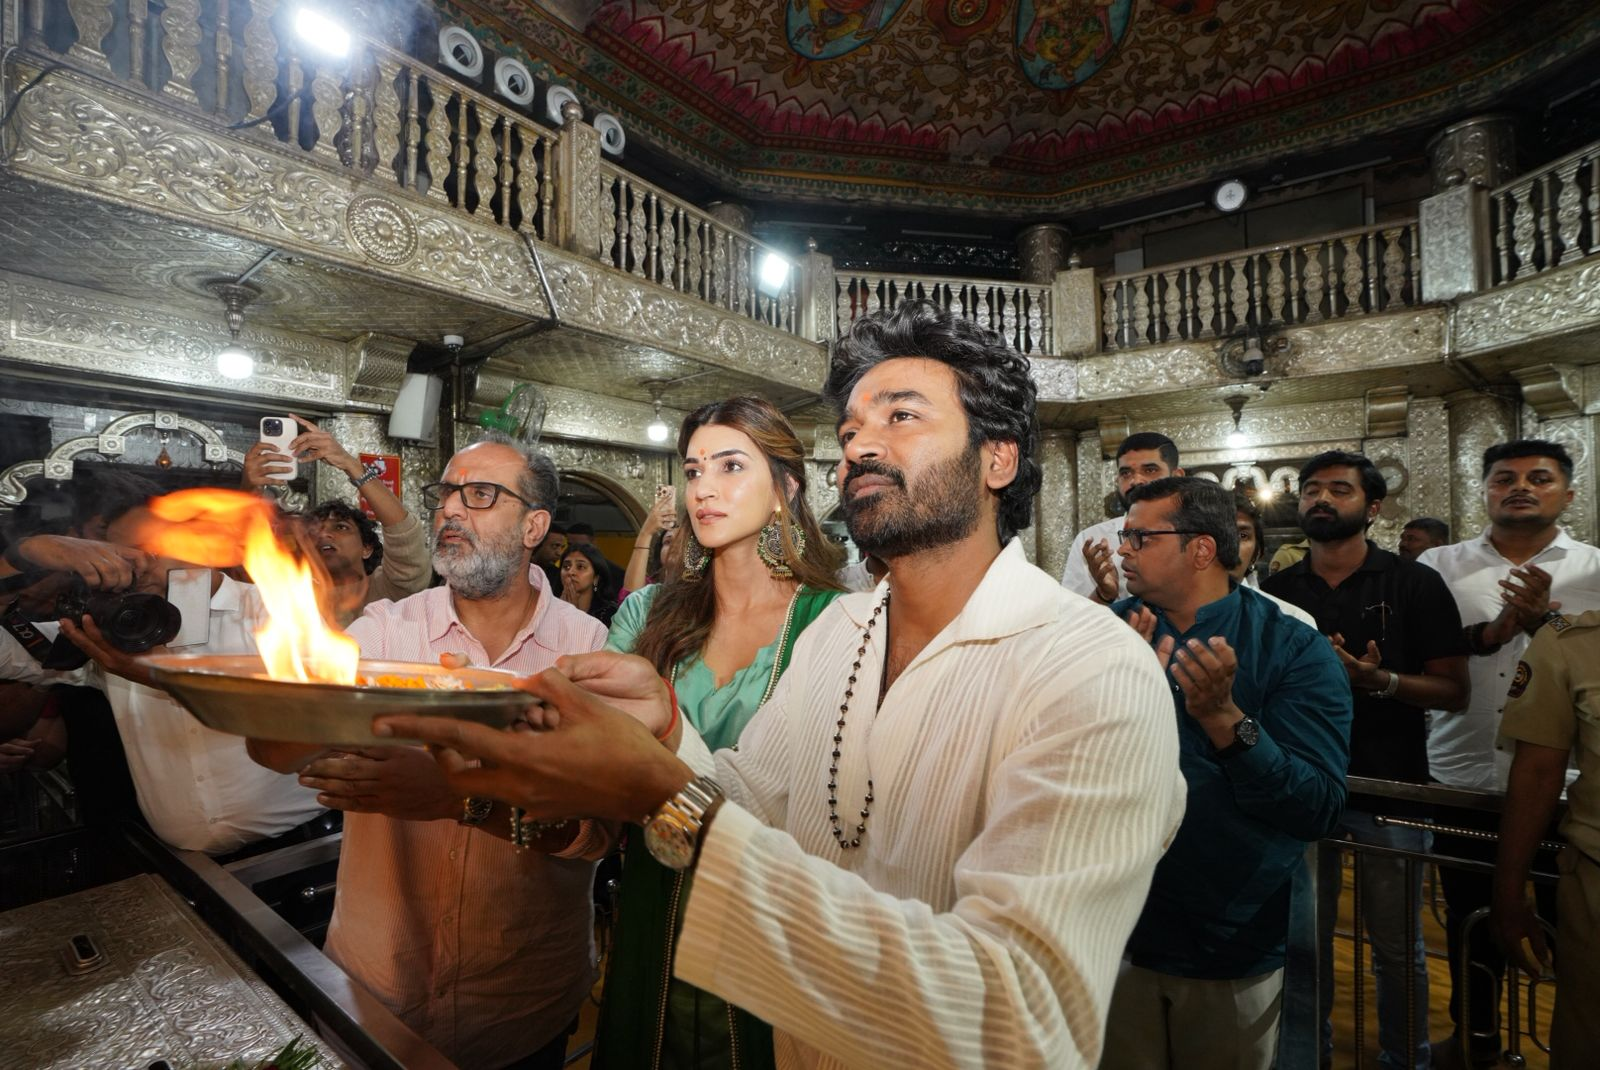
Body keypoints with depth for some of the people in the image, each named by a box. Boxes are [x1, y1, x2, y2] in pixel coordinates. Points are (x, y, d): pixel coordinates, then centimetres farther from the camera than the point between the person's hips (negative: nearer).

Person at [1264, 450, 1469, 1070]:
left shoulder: (1416, 585, -3)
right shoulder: (1276, 592, 4)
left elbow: (1454, 691, -5)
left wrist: (1383, 681, -23)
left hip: (1390, 788, -2)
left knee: (1397, 946, 12)